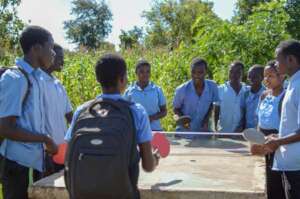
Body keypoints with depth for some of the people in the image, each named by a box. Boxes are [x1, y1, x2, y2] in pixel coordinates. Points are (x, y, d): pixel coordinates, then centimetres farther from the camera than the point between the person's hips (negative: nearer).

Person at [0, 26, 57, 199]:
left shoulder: (35, 77, 9)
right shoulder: (15, 78, -15)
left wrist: (45, 142, 8)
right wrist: (45, 139, -14)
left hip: (35, 160, 8)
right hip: (19, 164, -8)